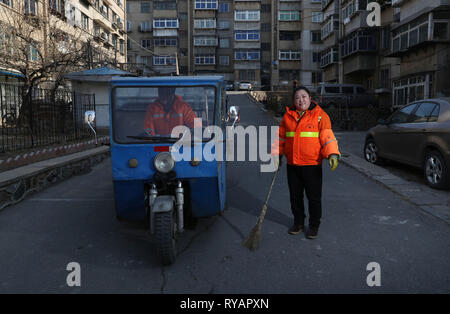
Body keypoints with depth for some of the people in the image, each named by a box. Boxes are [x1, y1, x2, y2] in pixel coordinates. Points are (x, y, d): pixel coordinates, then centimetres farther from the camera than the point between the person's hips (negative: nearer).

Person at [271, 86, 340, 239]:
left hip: (312, 165, -4)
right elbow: (280, 137, 16)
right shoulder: (288, 116, 9)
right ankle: (298, 223, 32)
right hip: (292, 165, 4)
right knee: (295, 196, 14)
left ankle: (314, 226, 22)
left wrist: (333, 155, -20)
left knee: (314, 198, 4)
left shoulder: (320, 115, -2)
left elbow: (328, 137, -8)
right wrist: (276, 154, 9)